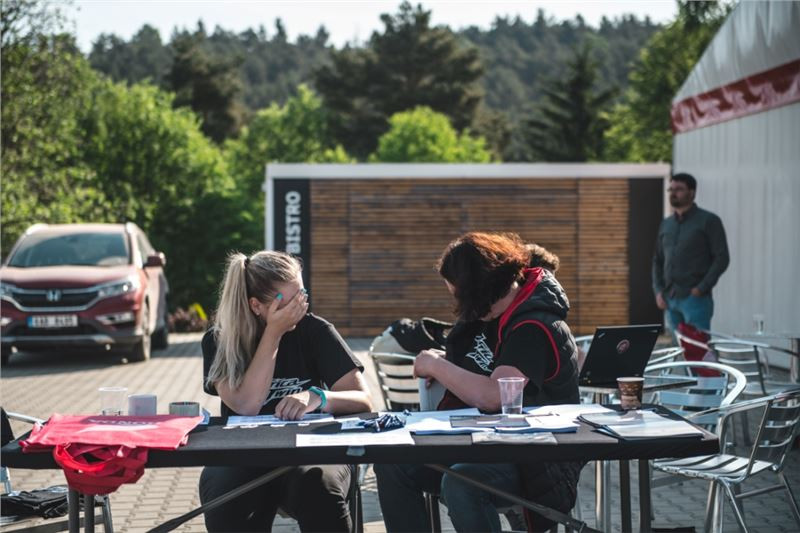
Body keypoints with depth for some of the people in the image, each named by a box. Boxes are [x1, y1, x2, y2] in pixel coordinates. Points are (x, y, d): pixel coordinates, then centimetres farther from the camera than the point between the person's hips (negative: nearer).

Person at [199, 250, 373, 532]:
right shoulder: (219, 340, 0)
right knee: (227, 503, -35)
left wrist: (317, 397, -27)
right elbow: (247, 406, -15)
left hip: (310, 448, 0)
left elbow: (363, 400, -6)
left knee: (318, 487, -36)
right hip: (242, 456, 0)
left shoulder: (314, 330, -1)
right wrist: (274, 334, -15)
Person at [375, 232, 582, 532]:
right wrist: (444, 365, 1)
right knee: (393, 465, -7)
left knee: (460, 484, -36)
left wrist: (436, 366, -17)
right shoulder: (496, 310, 4)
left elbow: (491, 396, -33)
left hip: (537, 462, -9)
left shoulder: (534, 328, -22)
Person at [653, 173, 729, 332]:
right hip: (670, 300, 6)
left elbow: (722, 258, -6)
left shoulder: (708, 221, -1)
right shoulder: (666, 224, 16)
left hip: (696, 299, -6)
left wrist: (701, 289, -12)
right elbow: (658, 260, 20)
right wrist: (658, 291, 6)